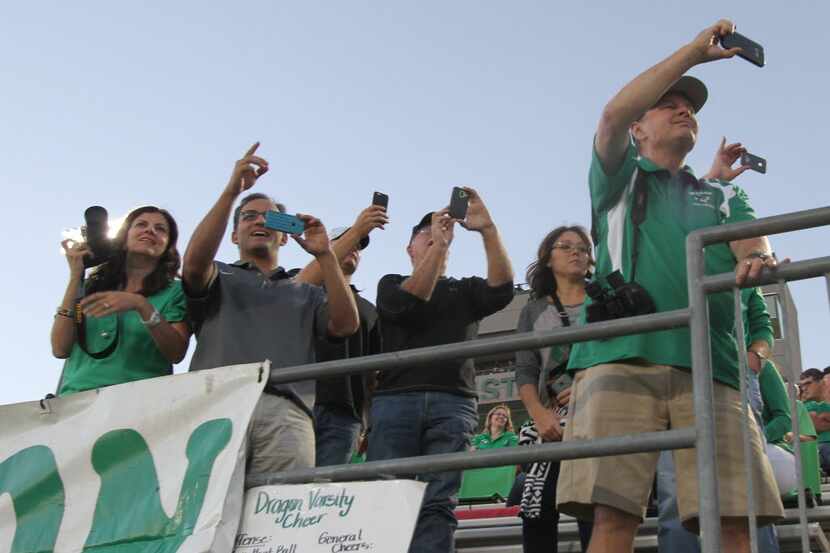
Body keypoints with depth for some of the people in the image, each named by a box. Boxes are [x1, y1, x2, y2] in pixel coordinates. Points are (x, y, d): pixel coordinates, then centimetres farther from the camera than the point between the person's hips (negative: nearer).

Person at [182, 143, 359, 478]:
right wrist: (232, 191, 1)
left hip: (285, 412, 1)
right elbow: (194, 263, 3)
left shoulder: (306, 293, 32)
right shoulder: (220, 279, 28)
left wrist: (324, 255, 9)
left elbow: (345, 325, 13)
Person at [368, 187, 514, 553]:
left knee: (437, 506, -12)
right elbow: (408, 304, -2)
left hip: (452, 403, 1)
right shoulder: (391, 285, 22)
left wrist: (487, 229, -8)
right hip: (395, 400, -1)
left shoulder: (466, 290, 25)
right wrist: (439, 244, -8)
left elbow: (501, 290, 3)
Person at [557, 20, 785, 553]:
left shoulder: (725, 198, 30)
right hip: (619, 357, -2)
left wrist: (759, 259, -17)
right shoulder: (620, 179, 24)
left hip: (709, 365, 2)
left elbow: (753, 246, 9)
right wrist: (694, 51, 4)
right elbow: (613, 115, 3)